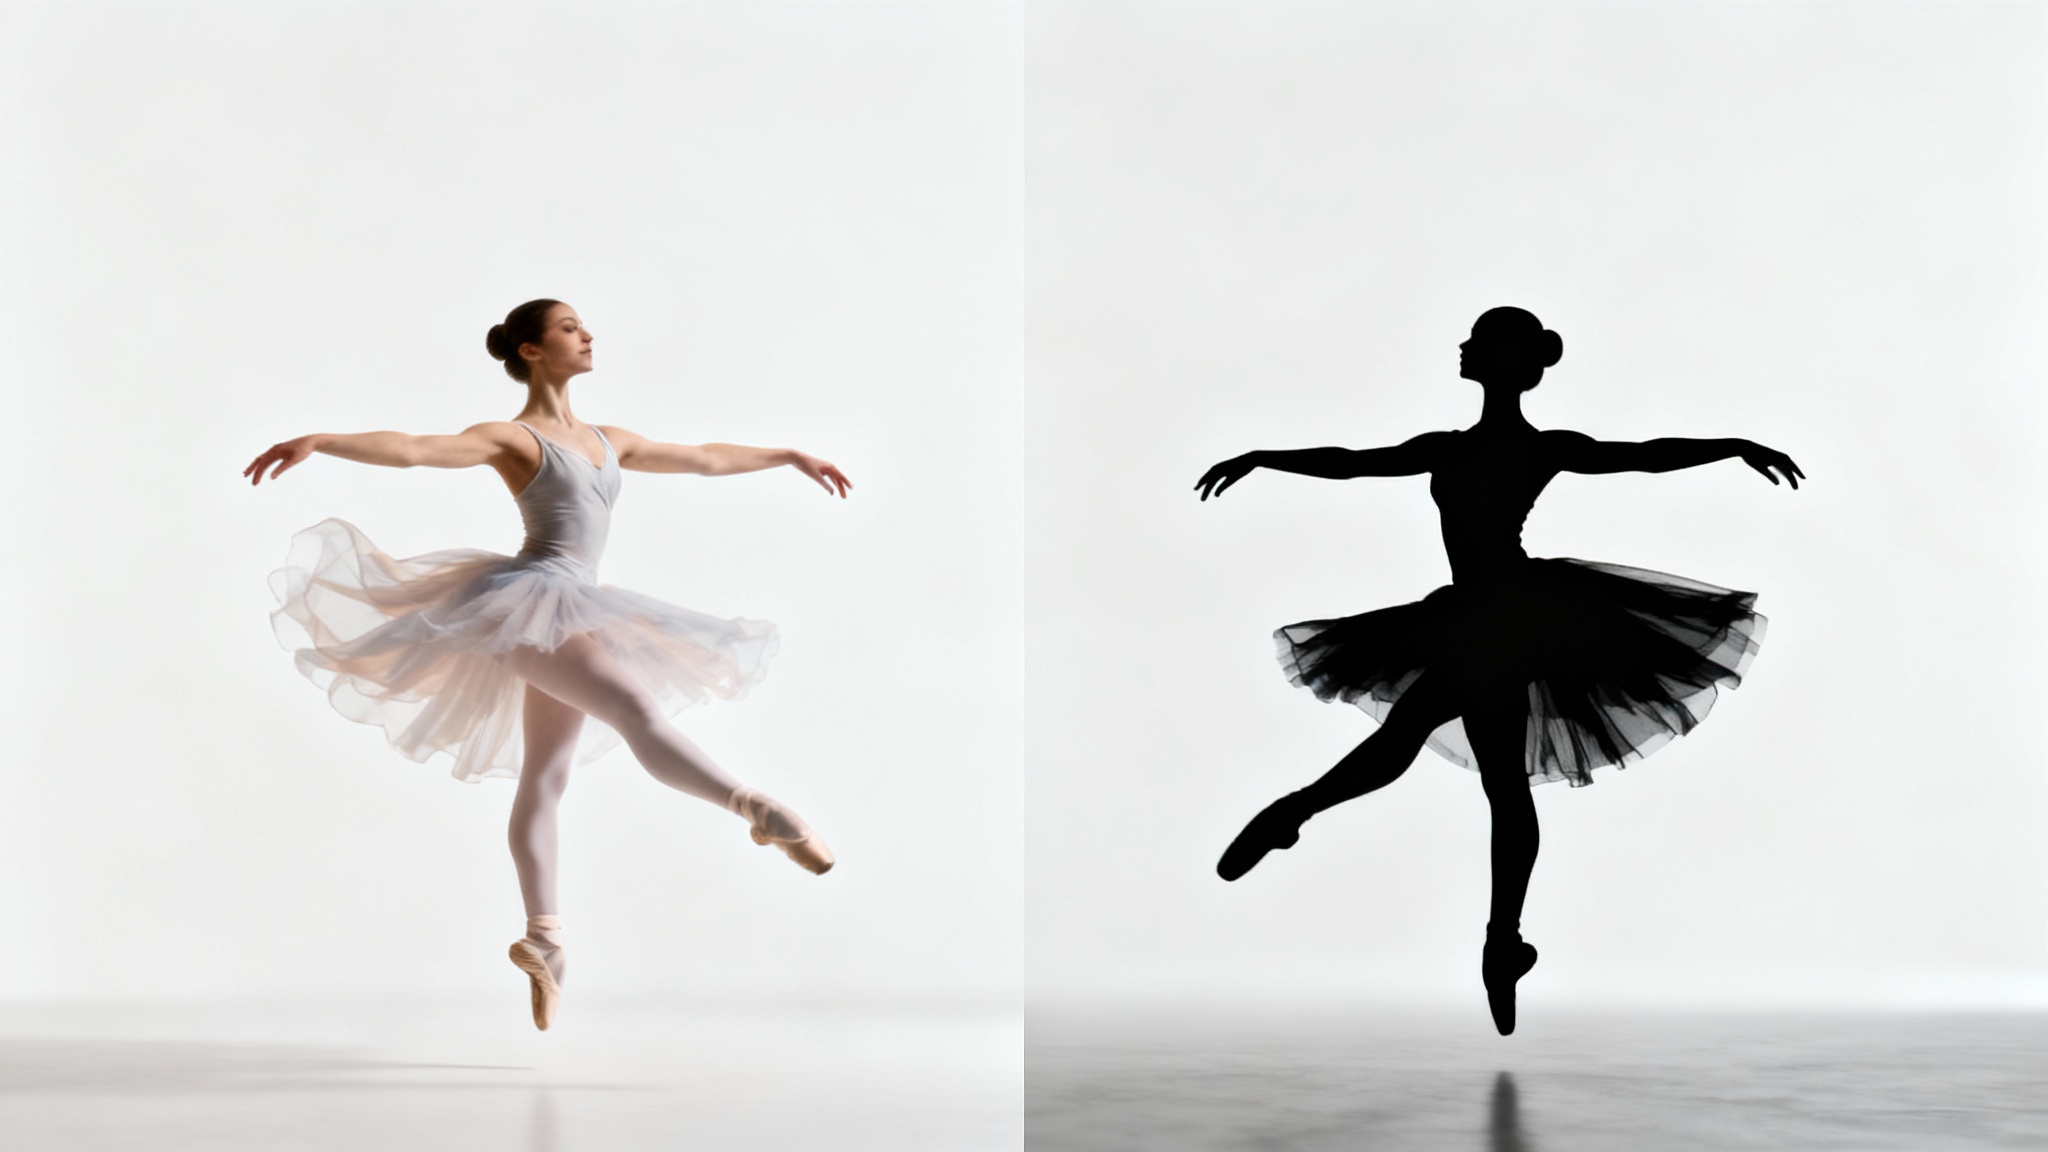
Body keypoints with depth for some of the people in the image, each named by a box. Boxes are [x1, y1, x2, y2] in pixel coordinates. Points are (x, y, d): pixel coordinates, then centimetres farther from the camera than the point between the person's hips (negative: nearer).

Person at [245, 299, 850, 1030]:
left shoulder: (606, 442, 18)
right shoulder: (512, 439, -4)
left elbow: (704, 458, 29)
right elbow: (411, 448, -18)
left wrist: (790, 457, 35)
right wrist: (317, 442, -31)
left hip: (568, 615, 8)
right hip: (533, 603, -8)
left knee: (544, 781, 12)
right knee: (641, 713, -22)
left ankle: (542, 939, 17)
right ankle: (759, 811, -25)